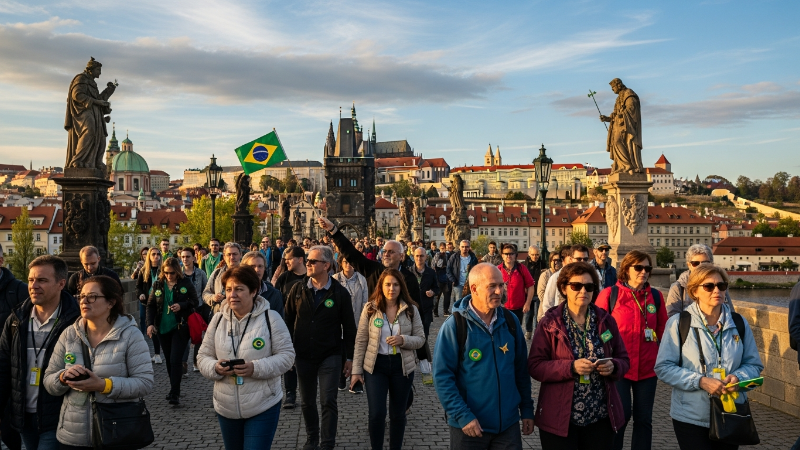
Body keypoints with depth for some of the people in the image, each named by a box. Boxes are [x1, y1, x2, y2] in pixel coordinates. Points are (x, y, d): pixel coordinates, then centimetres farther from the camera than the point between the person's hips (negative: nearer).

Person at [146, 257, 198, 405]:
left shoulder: (186, 283, -4)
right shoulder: (158, 284, 4)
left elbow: (194, 302, 0)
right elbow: (151, 305, 6)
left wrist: (181, 305, -18)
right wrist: (150, 323, -5)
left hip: (180, 327, -4)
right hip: (163, 328, 4)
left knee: (175, 360, -10)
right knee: (169, 360, 13)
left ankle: (175, 393, -5)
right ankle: (174, 390, 27)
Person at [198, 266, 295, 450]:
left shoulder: (270, 318, -10)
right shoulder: (218, 319, 2)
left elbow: (286, 355, -10)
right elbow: (204, 356, 6)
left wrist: (256, 368, -24)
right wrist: (215, 368, -16)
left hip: (263, 407, -4)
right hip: (226, 407, 4)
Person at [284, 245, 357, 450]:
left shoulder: (340, 293, -8)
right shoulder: (298, 289, -2)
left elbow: (348, 327, -3)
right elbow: (288, 321, 4)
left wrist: (350, 357, -2)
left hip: (330, 356, -2)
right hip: (303, 355, 3)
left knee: (328, 401, -2)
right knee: (307, 402, 14)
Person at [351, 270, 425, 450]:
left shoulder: (411, 309, -3)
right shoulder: (370, 308, -4)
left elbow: (421, 339, 0)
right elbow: (360, 341, -1)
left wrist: (403, 340, -20)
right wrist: (356, 370, -2)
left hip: (402, 366, 1)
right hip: (376, 365, -1)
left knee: (398, 414, 12)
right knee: (377, 413, -4)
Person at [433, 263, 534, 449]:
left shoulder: (510, 320, 0)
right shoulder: (454, 326, -14)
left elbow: (521, 369, 8)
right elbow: (442, 376, -14)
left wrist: (527, 409, 8)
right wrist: (463, 416, -19)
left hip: (508, 423, 4)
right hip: (469, 425, -4)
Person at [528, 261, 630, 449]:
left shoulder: (606, 320, 3)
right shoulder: (549, 323, -6)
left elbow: (624, 359, 9)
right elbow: (535, 366, -10)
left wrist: (613, 366, -14)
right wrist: (571, 367, -23)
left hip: (601, 417, 3)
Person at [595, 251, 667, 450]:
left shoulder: (655, 295, 5)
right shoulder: (609, 294, -6)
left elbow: (663, 329, 12)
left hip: (647, 367, 3)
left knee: (644, 419, 11)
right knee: (621, 414, -1)